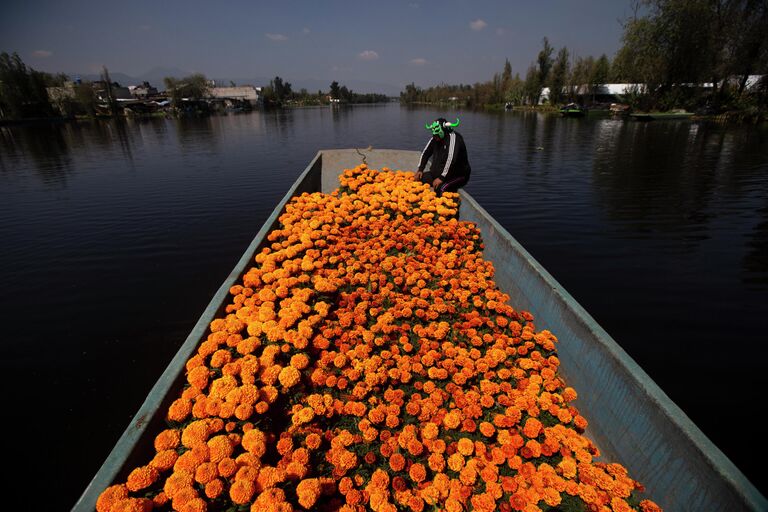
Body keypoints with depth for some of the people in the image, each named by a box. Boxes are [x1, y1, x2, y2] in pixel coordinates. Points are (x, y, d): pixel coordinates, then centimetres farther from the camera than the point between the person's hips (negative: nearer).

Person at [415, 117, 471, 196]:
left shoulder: (453, 137, -21)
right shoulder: (434, 139, 3)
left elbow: (451, 159, -31)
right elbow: (425, 153, 14)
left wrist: (441, 178, -34)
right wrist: (420, 170, 1)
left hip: (458, 175, -8)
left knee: (441, 188, -35)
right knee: (420, 178, -6)